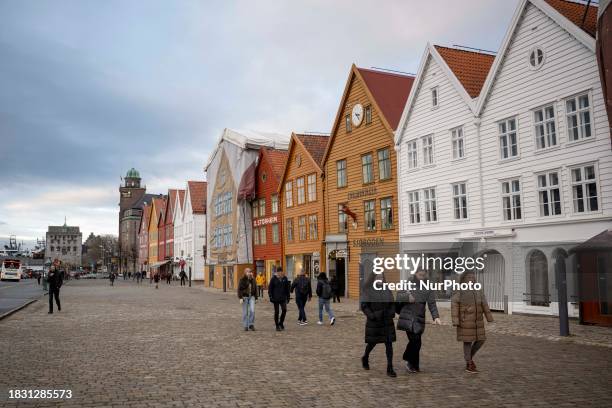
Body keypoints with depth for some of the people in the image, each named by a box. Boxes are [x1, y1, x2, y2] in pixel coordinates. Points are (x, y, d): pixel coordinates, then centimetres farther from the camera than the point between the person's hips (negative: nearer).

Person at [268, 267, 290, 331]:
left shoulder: (284, 278, 5)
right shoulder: (273, 278, -4)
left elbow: (287, 288, 12)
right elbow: (270, 288, -2)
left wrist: (288, 297, 11)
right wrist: (270, 296, -9)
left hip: (283, 298, 2)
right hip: (276, 298, -2)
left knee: (284, 310, -8)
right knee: (276, 312, 4)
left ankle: (281, 323, 14)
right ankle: (277, 326, 14)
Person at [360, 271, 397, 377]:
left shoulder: (386, 289, 6)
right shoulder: (368, 291, -7)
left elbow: (392, 303, 15)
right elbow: (363, 305, -11)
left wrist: (392, 313, -1)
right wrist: (371, 315, -19)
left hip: (387, 321, 3)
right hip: (374, 322, -3)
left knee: (389, 344, -3)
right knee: (372, 342, 11)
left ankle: (390, 368, 1)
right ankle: (365, 358, 41)